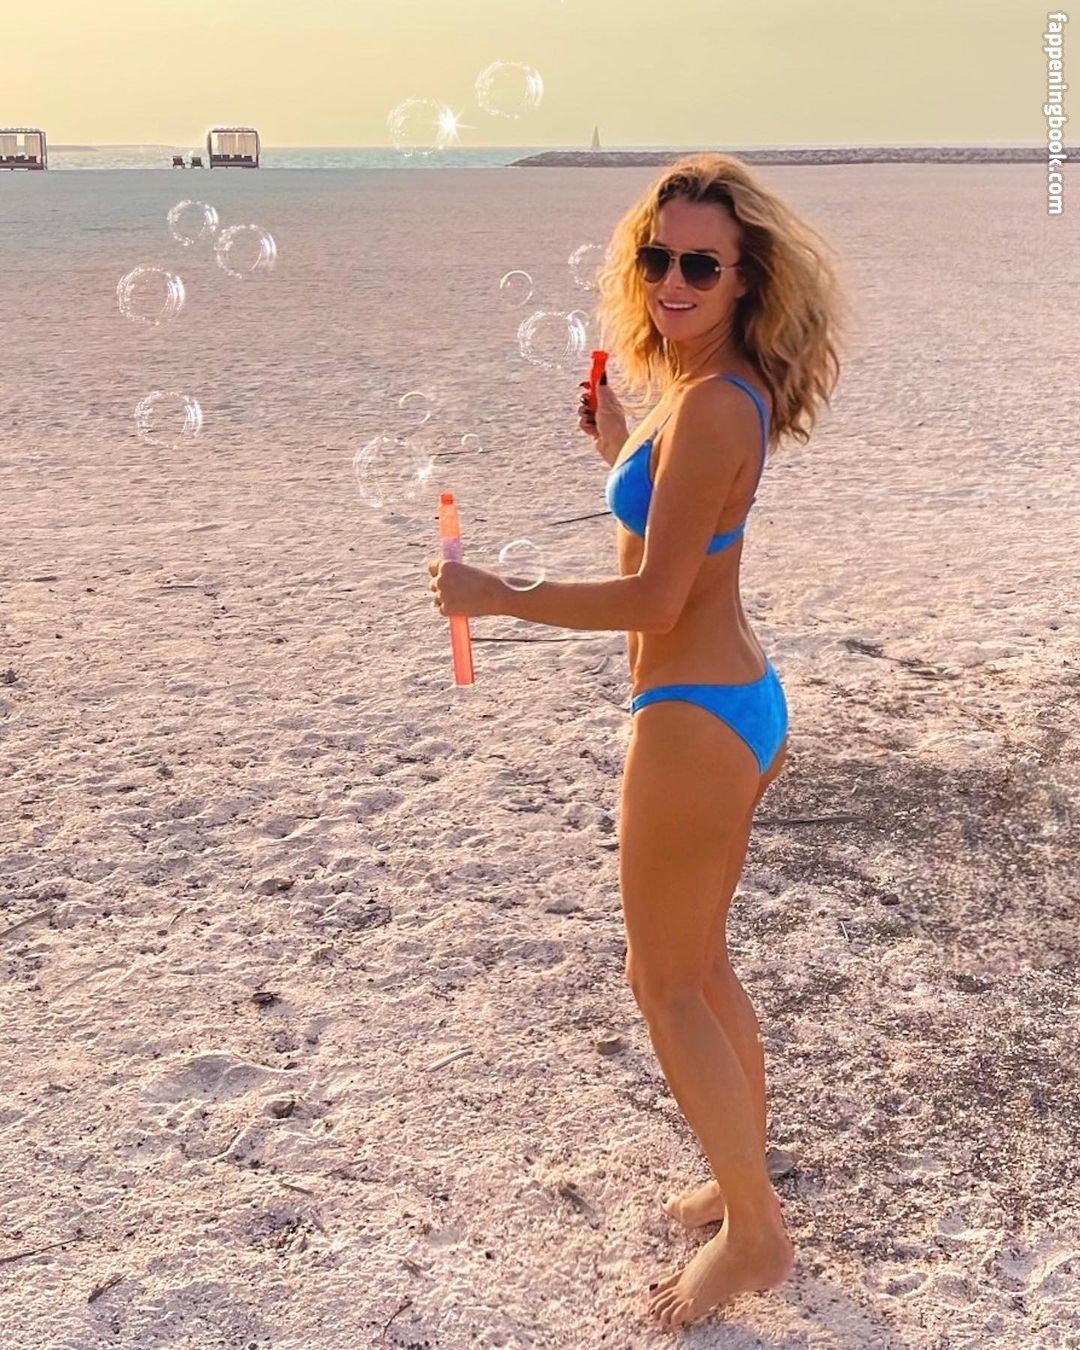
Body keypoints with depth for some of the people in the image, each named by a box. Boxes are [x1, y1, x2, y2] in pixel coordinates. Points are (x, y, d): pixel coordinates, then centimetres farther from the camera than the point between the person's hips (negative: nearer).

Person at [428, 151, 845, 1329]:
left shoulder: (710, 404, -21)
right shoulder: (716, 391, 9)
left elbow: (656, 597, -23)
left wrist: (493, 597, -15)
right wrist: (618, 449, 14)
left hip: (695, 719, -10)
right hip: (739, 702, 10)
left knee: (664, 986, 4)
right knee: (698, 967, 21)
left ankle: (755, 1236, 18)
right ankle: (744, 1181, 37)